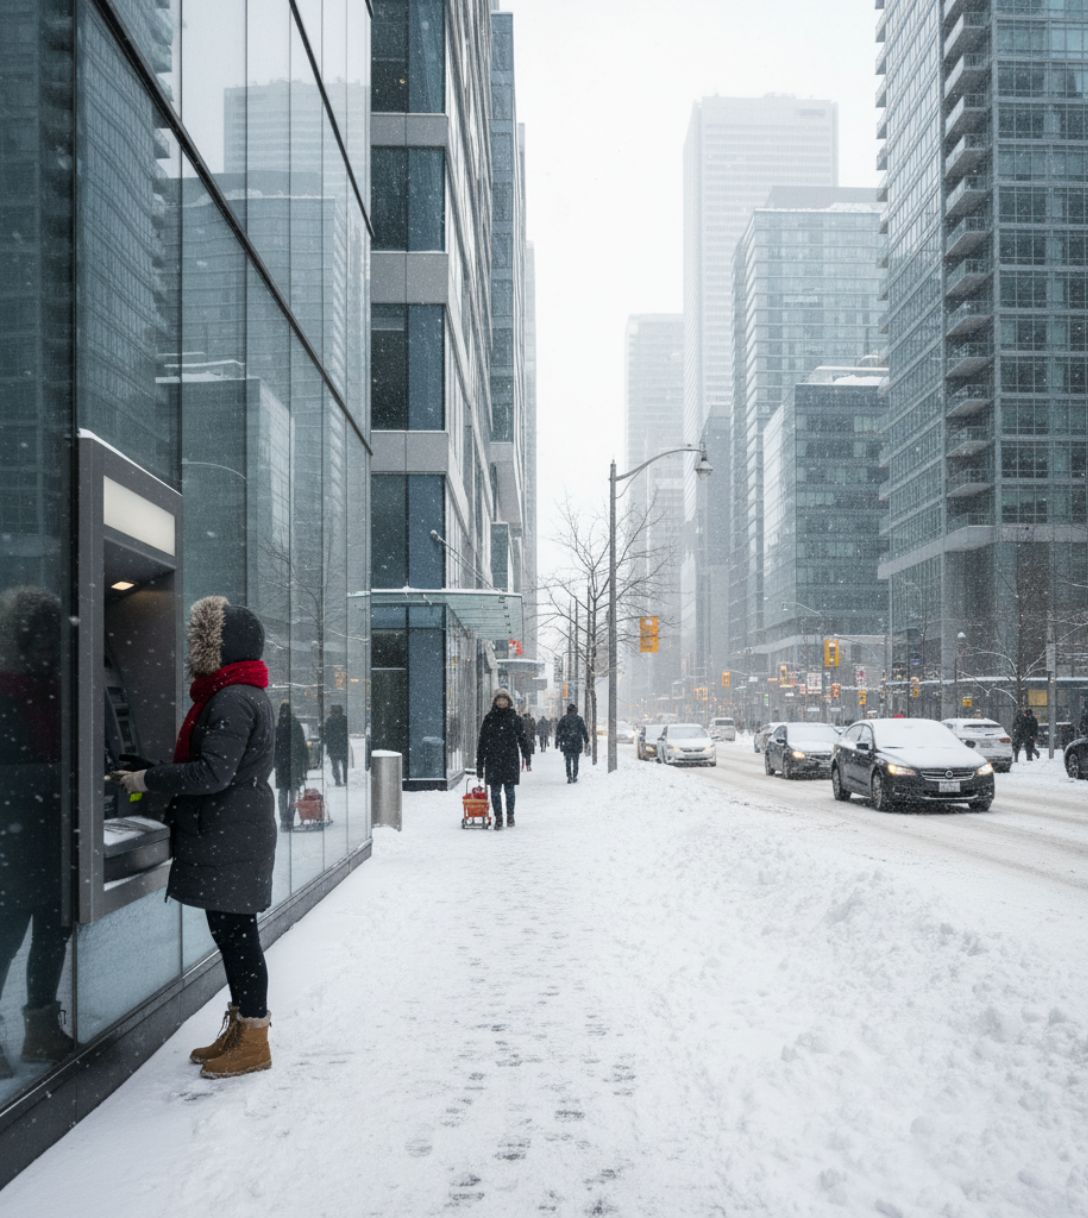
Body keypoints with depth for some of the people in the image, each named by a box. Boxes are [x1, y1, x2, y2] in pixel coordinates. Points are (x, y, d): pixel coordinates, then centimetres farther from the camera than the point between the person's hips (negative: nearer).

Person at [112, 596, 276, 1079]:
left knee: (235, 932, -4)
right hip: (230, 836, 11)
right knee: (231, 931, 16)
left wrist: (148, 779, -14)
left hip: (229, 840, -11)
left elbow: (214, 772, -23)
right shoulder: (242, 695, 16)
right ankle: (241, 1028, 27)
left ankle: (253, 1039, 5)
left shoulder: (232, 700, -17)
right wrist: (153, 779, 15)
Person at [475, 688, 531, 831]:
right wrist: (480, 763, 4)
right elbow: (482, 742, 7)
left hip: (510, 760, -1)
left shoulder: (515, 718, 5)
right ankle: (498, 818, 7)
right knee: (495, 791, 0)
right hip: (493, 760, 1)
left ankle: (510, 816, 19)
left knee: (510, 790, 4)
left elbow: (523, 739, 6)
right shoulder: (489, 718, 6)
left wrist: (527, 759, -1)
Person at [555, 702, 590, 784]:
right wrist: (586, 742, 5)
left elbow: (558, 730, 1)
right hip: (577, 743, 0)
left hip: (566, 744, 0)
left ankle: (569, 776, -3)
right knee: (575, 761, 11)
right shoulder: (579, 719, 1)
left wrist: (557, 742, 6)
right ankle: (574, 777, 9)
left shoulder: (563, 719, 3)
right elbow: (584, 731, 0)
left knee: (568, 761, 8)